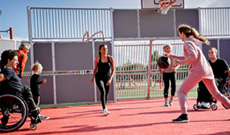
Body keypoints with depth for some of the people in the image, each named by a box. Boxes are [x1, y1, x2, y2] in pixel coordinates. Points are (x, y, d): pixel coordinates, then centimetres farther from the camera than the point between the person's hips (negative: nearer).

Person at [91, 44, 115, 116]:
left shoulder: (110, 58, -6)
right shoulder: (97, 59, -7)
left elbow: (113, 70, -3)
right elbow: (95, 69, 8)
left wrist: (110, 79, -13)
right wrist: (93, 78, 2)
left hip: (107, 78, 2)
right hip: (99, 78, -2)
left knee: (106, 93, 11)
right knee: (103, 91, -23)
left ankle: (104, 106, 38)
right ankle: (104, 109, -27)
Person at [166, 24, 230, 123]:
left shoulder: (187, 42, -4)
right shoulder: (193, 42, 23)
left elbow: (193, 56, -20)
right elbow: (187, 57, 30)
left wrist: (180, 62, -15)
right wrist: (172, 56, 25)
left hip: (197, 71, -9)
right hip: (207, 70, 9)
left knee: (181, 92, -7)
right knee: (216, 93, 19)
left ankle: (184, 115, -18)